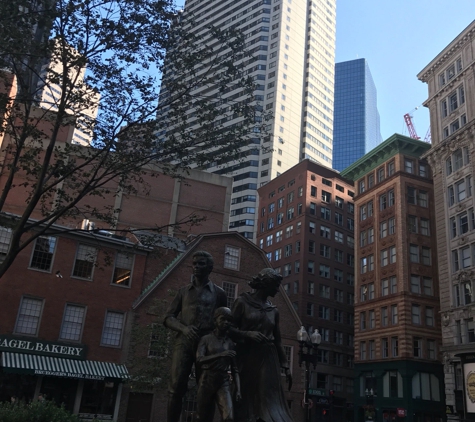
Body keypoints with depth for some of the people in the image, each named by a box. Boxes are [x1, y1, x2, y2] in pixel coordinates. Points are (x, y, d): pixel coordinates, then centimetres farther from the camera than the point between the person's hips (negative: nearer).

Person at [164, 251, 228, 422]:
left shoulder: (219, 293, 14)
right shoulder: (183, 291, 16)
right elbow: (168, 318, 11)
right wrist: (183, 328, -10)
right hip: (184, 342, 1)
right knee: (176, 387, -10)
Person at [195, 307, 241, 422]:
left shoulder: (230, 343, 10)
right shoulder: (206, 339, 1)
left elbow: (234, 369, 13)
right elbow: (199, 360, -14)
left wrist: (238, 390, 2)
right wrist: (220, 354, -26)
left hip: (223, 382, 2)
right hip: (206, 381, -1)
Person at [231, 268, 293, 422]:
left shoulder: (273, 310, 13)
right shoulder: (242, 302, -1)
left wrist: (286, 366, 15)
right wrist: (248, 334, -19)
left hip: (268, 359, 4)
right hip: (247, 358, -4)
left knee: (269, 402, -3)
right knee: (245, 402, -2)